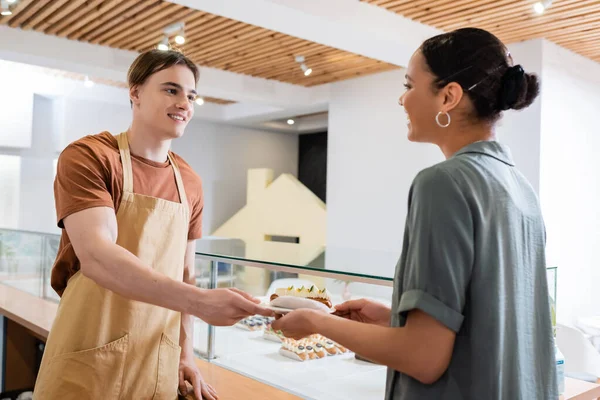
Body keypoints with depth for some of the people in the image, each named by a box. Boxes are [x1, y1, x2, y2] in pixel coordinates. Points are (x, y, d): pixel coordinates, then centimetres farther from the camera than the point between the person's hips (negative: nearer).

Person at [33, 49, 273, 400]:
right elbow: (96, 257, -26)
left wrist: (186, 352, 5)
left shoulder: (191, 184, 5)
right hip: (89, 364, -4)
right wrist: (200, 301, -35)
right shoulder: (87, 157, -11)